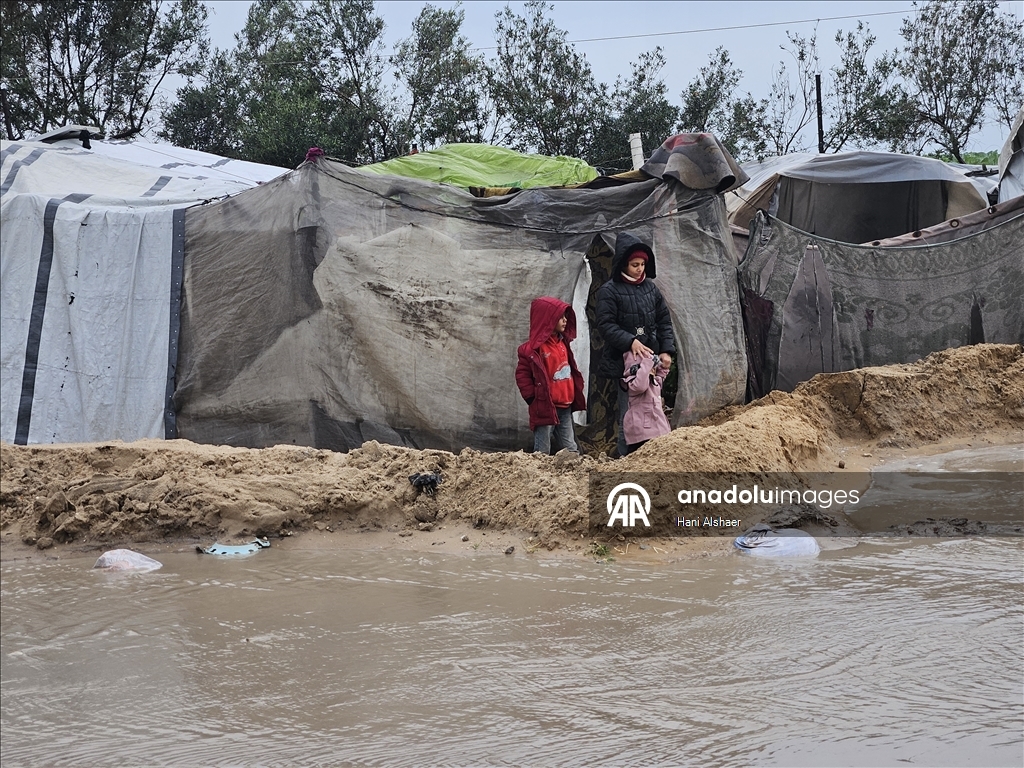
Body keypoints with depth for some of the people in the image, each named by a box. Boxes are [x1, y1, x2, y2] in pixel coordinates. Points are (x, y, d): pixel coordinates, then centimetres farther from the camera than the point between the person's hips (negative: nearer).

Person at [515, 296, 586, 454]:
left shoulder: (562, 342, 11)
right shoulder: (534, 349, -14)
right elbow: (522, 375, -12)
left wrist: (575, 394, 16)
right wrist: (532, 397, -14)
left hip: (565, 406, 8)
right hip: (545, 408, -8)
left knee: (570, 449, 13)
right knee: (543, 452, -2)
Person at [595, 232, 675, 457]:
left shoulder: (650, 288, 11)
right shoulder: (609, 291, -5)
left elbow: (664, 321, 13)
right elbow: (606, 325, -12)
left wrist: (666, 350, 1)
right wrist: (630, 341, -25)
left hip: (650, 360, 5)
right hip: (624, 362, -5)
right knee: (629, 414, -8)